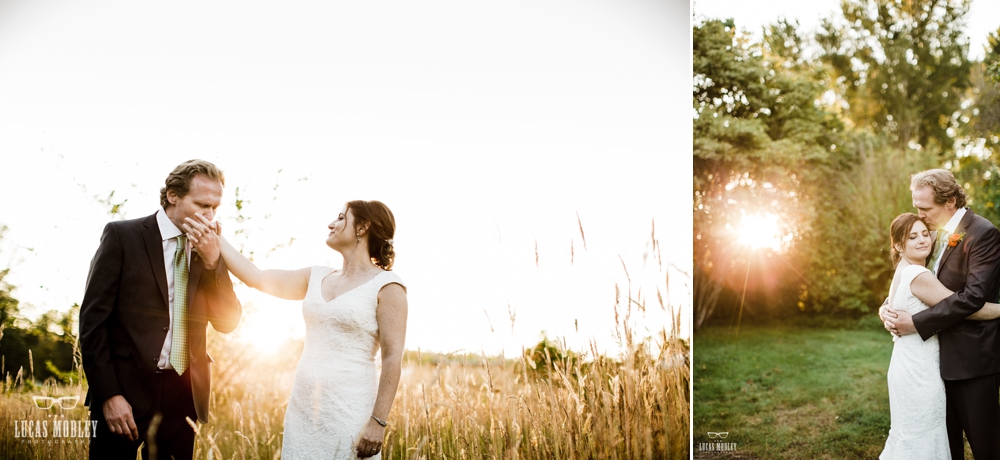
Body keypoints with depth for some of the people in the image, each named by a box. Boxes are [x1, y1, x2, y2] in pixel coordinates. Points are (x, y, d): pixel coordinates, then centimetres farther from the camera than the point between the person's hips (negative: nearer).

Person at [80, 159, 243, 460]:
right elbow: (93, 318, -7)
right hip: (126, 392, -4)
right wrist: (109, 395, -14)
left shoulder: (209, 252, 8)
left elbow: (228, 322, 4)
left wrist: (213, 262, -10)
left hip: (183, 394, 4)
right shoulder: (123, 236, -4)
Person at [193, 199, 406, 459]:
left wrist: (378, 421, -17)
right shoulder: (317, 278, 13)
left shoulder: (386, 286, -7)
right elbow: (256, 278, 13)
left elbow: (393, 358, -11)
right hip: (302, 408, 6)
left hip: (347, 412, -6)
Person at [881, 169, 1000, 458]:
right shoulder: (936, 234, 9)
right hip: (942, 356, 8)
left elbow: (973, 296, -23)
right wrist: (889, 307, -8)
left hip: (972, 357, -8)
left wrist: (916, 323, -22)